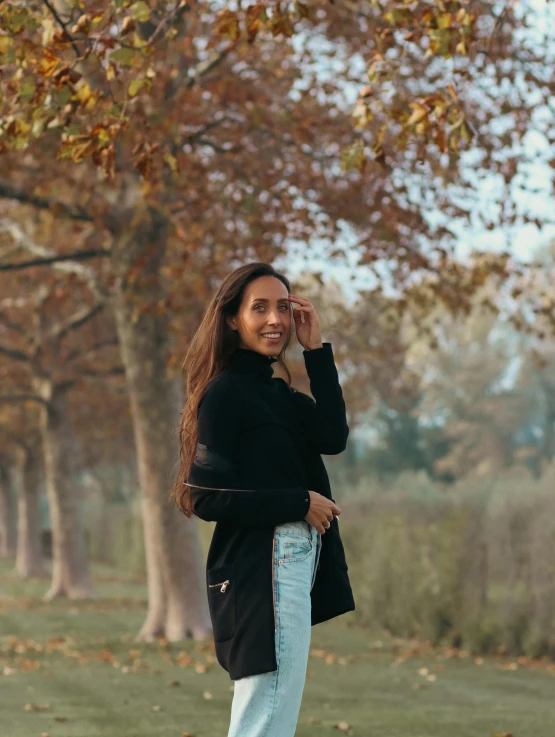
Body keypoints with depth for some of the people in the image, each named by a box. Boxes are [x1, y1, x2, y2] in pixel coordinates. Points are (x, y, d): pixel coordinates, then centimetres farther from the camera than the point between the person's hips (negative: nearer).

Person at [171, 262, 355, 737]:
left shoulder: (279, 393, 15)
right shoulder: (225, 392, -9)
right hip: (262, 567, -9)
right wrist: (300, 503, -13)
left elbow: (333, 438, -2)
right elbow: (207, 496, -15)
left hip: (295, 563, 9)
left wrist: (316, 350, -2)